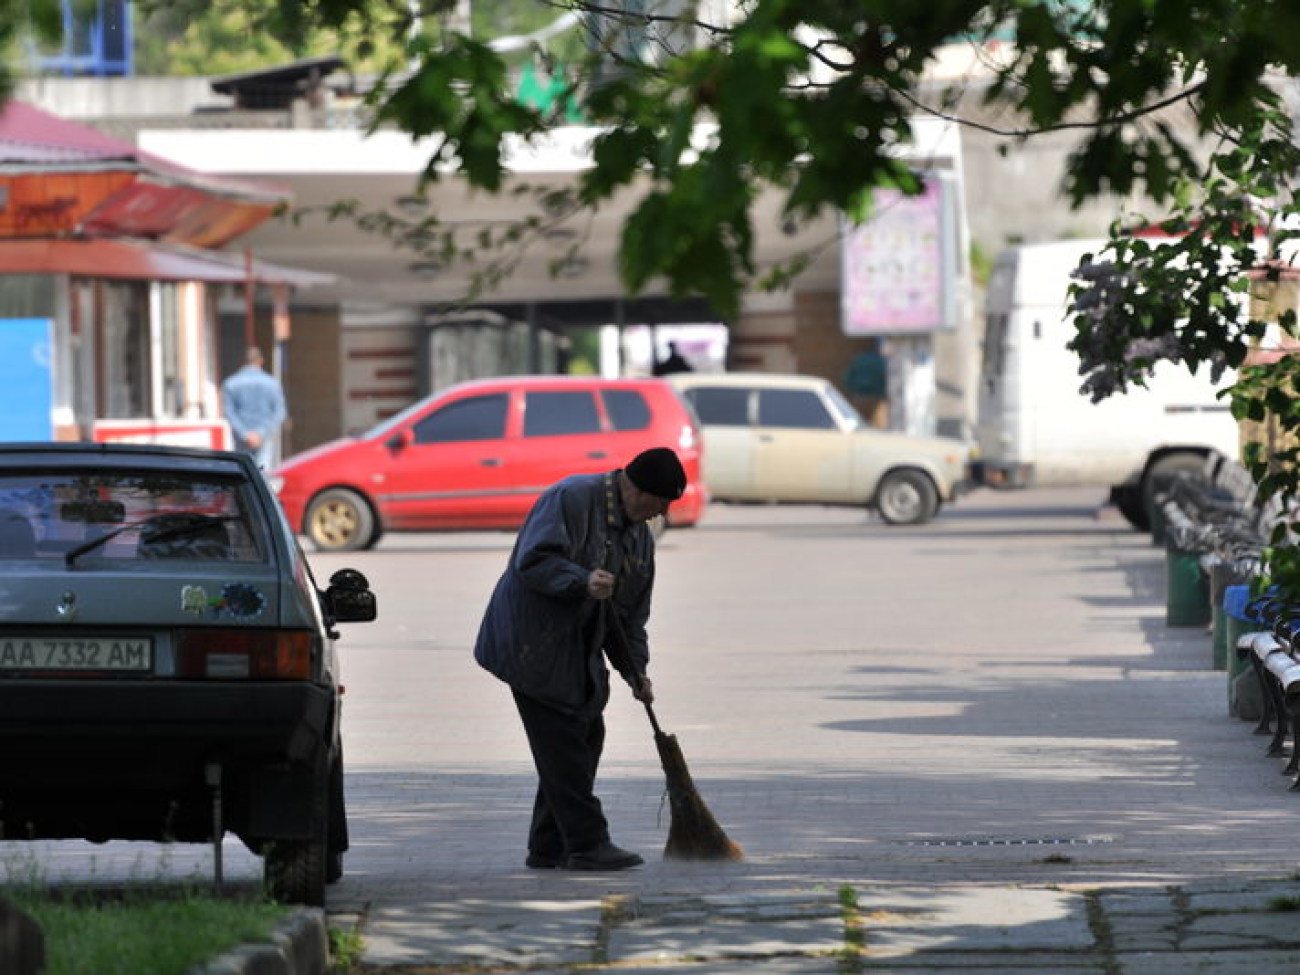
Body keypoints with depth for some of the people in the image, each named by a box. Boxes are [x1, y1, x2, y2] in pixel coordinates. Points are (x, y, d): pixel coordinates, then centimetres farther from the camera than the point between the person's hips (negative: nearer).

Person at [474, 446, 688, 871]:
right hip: (533, 643, -9)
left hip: (577, 652, 9)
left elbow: (631, 613, 14)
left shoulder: (639, 536, 12)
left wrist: (635, 669, 3)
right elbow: (534, 560, -23)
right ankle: (586, 844, -10)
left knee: (585, 739, 7)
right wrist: (582, 581, -35)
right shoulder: (571, 499, -15)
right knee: (563, 742, -10)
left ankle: (548, 848, 14)